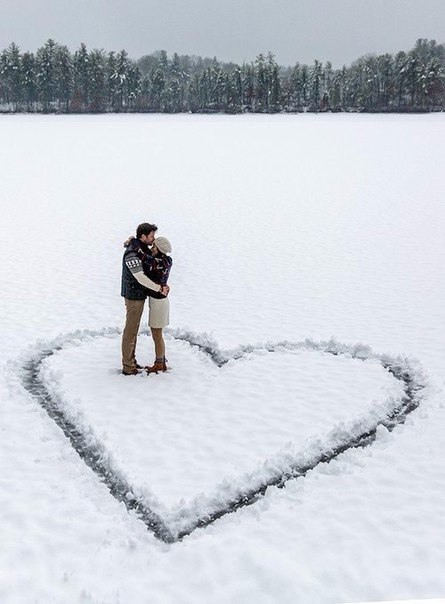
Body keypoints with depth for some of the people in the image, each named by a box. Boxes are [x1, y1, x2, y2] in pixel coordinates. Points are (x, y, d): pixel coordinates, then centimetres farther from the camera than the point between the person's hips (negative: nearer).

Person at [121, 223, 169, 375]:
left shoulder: (144, 250, 8)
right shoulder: (132, 253, -23)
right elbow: (141, 278, -27)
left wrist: (162, 286, 0)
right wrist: (160, 288, -20)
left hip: (139, 296, 10)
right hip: (133, 297, -10)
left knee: (133, 330, 17)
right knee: (130, 331, -2)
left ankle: (131, 361, 29)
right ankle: (128, 367, 6)